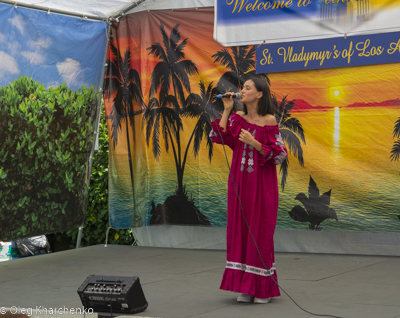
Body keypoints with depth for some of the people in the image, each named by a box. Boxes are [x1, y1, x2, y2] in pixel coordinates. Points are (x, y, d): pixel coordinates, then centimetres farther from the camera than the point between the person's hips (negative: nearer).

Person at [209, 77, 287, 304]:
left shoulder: (269, 120, -7)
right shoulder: (238, 118, 7)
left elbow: (279, 154, -9)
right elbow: (218, 137, -4)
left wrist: (254, 143, -20)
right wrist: (227, 110, -5)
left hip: (261, 185, -5)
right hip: (239, 183, 5)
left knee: (260, 232, -2)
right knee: (240, 230, 5)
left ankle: (264, 287, 8)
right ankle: (246, 287, 13)